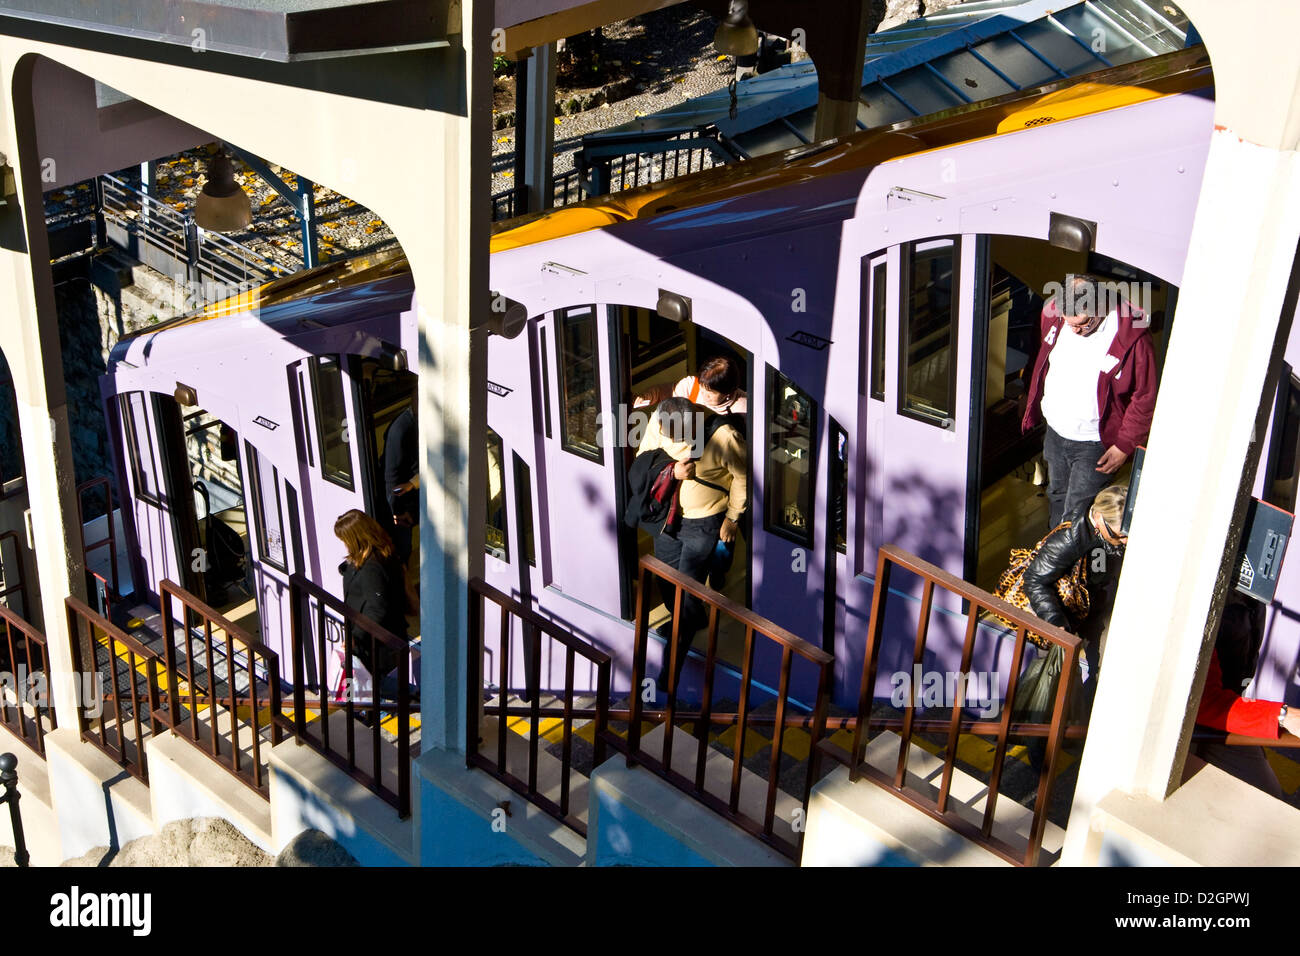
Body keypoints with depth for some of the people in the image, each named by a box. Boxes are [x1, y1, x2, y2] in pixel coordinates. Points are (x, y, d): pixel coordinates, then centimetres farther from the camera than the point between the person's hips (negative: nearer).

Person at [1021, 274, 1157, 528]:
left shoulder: (1131, 337, -27)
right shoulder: (1054, 314, -10)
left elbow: (1145, 398, -16)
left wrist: (1125, 445, -14)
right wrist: (1032, 410, 19)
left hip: (1095, 444, -6)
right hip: (1055, 433, 6)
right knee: (1057, 497, 24)